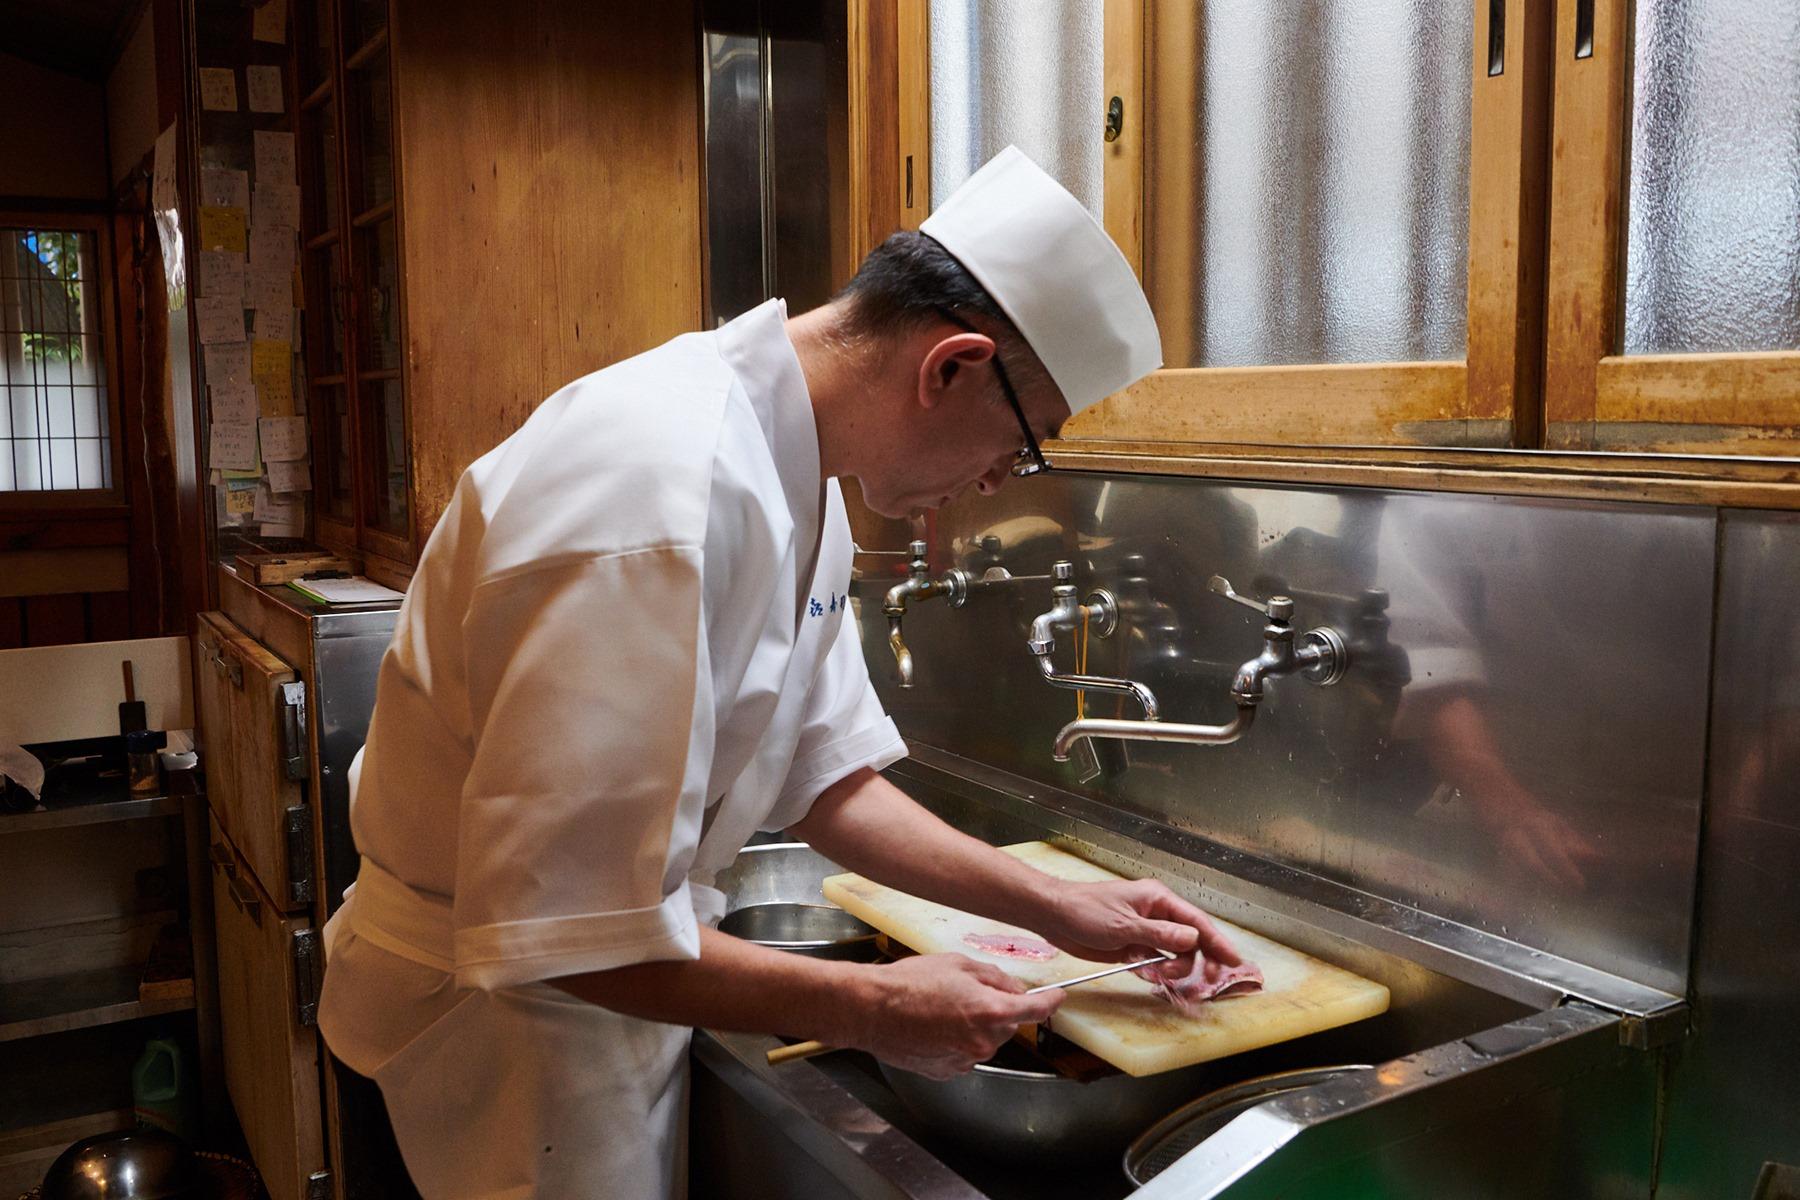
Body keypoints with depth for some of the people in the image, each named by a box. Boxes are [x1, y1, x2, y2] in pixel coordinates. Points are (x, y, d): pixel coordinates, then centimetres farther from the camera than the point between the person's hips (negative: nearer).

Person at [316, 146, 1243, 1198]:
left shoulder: (797, 476, -1)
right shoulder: (658, 497, -33)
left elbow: (826, 778, 5)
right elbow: (558, 929, -33)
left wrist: (1056, 907, 1)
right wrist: (872, 1009, -25)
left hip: (616, 974, 8)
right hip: (503, 1008, -8)